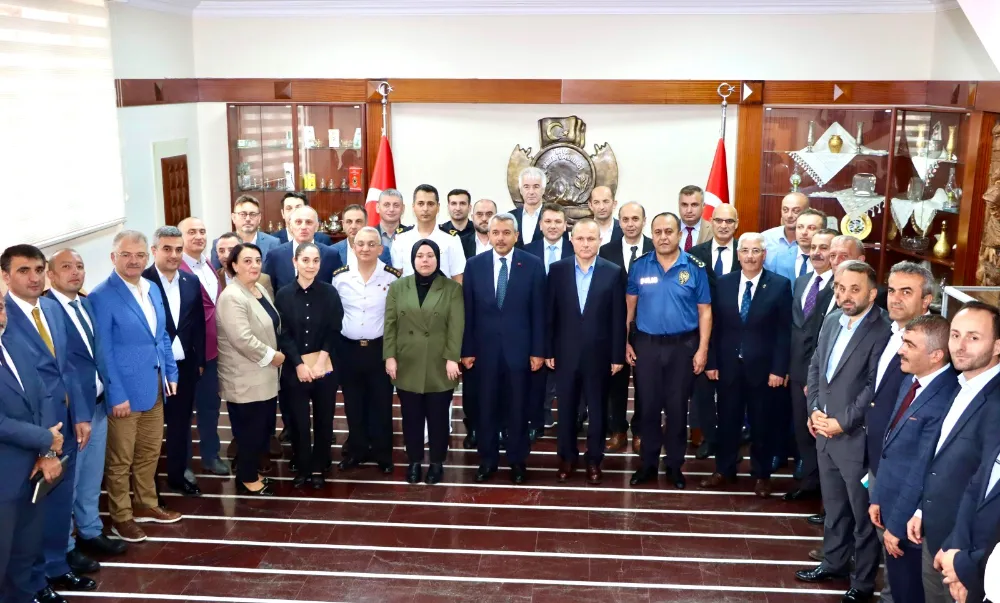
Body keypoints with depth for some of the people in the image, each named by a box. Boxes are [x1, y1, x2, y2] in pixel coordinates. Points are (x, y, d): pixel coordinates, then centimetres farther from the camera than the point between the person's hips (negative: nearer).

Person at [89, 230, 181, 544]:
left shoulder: (152, 289, 8)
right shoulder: (102, 297, -15)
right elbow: (102, 351, -17)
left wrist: (171, 373, 11)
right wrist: (116, 395, -19)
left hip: (154, 386, 7)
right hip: (124, 391, -7)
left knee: (149, 452, 19)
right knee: (120, 459, 7)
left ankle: (146, 505, 34)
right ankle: (121, 517, 21)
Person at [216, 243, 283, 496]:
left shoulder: (260, 289, 10)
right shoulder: (232, 297, -20)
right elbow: (243, 338, -27)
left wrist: (275, 354, 7)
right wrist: (271, 356, -17)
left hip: (263, 376, 9)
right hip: (245, 379, -9)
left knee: (263, 428, 15)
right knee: (251, 431, 2)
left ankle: (250, 472, 30)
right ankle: (248, 479, 18)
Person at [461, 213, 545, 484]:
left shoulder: (533, 265, -3)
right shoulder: (475, 265, 1)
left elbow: (538, 312, -2)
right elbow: (468, 311, 2)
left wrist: (538, 350, -4)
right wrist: (467, 349, 0)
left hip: (519, 348, -1)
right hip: (485, 348, 1)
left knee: (518, 408, 9)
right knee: (487, 407, 9)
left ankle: (517, 461, 23)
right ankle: (487, 460, 23)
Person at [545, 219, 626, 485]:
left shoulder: (614, 272, -3)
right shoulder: (557, 270, 0)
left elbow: (618, 317, -3)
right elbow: (549, 313, 2)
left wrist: (618, 356, -4)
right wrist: (548, 350, -1)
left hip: (599, 354, -1)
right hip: (566, 352, 1)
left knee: (597, 410, 10)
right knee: (566, 409, 11)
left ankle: (594, 460, 24)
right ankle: (567, 457, 26)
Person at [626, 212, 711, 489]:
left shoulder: (695, 268, -5)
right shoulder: (639, 266, -1)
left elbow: (704, 311, -3)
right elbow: (629, 306, 4)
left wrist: (702, 349, -8)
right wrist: (625, 342, -1)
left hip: (683, 346, -1)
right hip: (646, 345, 1)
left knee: (677, 407, 9)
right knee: (649, 406, 9)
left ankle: (675, 466, 22)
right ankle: (648, 463, 22)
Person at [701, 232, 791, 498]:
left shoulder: (780, 285, -6)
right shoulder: (723, 283, 2)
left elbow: (783, 331, -7)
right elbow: (715, 326, 4)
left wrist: (779, 369, -11)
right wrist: (712, 361, 0)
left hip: (762, 366, -2)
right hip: (729, 364, 2)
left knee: (761, 423, 10)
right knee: (728, 419, 12)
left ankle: (761, 474, 24)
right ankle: (724, 469, 27)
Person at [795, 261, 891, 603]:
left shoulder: (882, 331, -18)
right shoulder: (832, 320, 6)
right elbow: (815, 367, 12)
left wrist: (842, 422, -17)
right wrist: (814, 410, 0)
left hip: (857, 438, -7)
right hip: (825, 433, 7)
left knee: (863, 513, 9)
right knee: (833, 507, 22)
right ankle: (834, 563, 39)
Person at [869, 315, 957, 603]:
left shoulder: (945, 400, -28)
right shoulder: (911, 381, 2)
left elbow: (921, 472, -23)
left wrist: (897, 525, -15)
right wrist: (878, 497, 13)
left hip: (909, 518, -8)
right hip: (890, 503, 8)